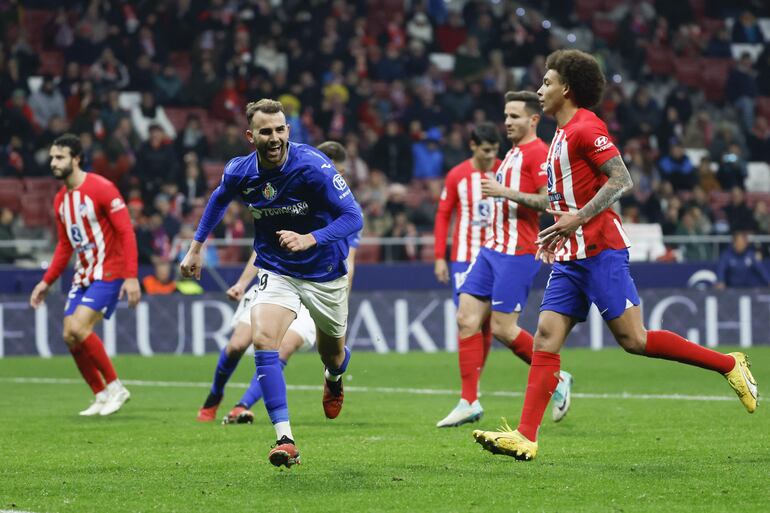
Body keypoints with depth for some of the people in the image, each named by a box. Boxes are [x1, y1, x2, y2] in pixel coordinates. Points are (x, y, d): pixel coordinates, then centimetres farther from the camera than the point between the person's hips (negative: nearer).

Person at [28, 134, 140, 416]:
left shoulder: (101, 188, -14)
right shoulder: (60, 199, 10)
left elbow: (126, 232, -17)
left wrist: (131, 277, -24)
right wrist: (46, 282, 15)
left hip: (108, 273, -8)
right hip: (82, 276, 8)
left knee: (78, 328, -21)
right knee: (70, 337, 0)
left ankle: (115, 387, -7)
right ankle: (101, 396, 13)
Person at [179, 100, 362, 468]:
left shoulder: (312, 165, -24)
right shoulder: (239, 172, -11)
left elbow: (353, 216, -24)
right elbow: (219, 199, 14)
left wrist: (310, 239, -38)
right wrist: (196, 247, 14)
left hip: (324, 272, -2)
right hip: (275, 270, 2)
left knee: (332, 354, 17)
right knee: (263, 339, -24)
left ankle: (333, 379, 59)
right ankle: (284, 440, -27)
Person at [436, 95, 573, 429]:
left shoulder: (538, 153, -10)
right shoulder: (512, 154, 19)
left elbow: (549, 201, -20)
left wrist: (504, 192, -20)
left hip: (517, 254, -9)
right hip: (492, 249, 9)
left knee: (502, 327, -9)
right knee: (467, 319, 0)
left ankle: (557, 379, 10)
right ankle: (469, 402, 1)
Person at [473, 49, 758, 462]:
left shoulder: (586, 127, -10)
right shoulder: (563, 134, 19)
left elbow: (621, 179, -19)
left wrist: (577, 219, -24)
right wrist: (558, 234, 20)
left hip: (599, 251, -9)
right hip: (571, 257, 9)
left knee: (632, 339, -9)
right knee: (546, 338, -2)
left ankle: (729, 365, 4)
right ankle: (525, 437, -9)